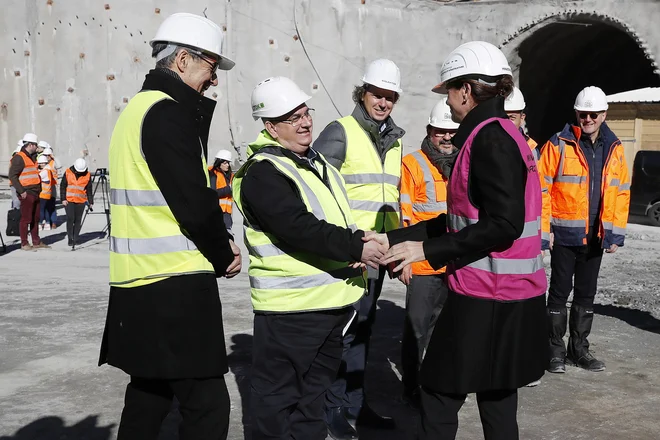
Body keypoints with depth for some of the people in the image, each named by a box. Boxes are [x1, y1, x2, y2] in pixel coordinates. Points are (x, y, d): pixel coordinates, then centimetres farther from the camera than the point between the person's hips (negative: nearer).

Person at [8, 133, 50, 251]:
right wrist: (21, 191, -19)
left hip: (35, 193, 9)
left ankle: (36, 242, 20)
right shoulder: (19, 158, -11)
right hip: (26, 194, -9)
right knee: (26, 218, -5)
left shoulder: (32, 157, 18)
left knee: (35, 218, 13)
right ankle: (24, 244, 1)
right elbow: (12, 176, -16)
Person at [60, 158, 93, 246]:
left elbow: (89, 190, 8)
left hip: (81, 201, 1)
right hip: (69, 200, -1)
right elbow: (62, 186, 3)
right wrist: (63, 199, -3)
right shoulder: (68, 173, -1)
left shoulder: (87, 175, 2)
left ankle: (76, 238, 14)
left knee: (78, 220, 3)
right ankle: (70, 238, -3)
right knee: (70, 219, -9)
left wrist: (90, 202, 5)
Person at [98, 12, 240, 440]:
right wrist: (224, 256, -3)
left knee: (149, 395, 20)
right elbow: (194, 204, -19)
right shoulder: (167, 112, -15)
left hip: (141, 283, 11)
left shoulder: (140, 107, 17)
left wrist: (218, 242, 6)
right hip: (174, 286, -11)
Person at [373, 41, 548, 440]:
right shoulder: (497, 134, 14)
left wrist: (427, 250, -17)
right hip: (505, 295, 9)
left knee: (440, 394, 3)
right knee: (496, 397, 17)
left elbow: (504, 224, -24)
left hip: (487, 299, -9)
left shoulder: (490, 137, -15)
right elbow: (461, 219, 15)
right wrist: (393, 239, 12)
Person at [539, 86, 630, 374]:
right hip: (564, 234, -4)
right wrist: (542, 230, -13)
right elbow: (541, 188, -9)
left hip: (596, 236, 4)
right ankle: (556, 350, 16)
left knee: (586, 293, 13)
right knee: (560, 291, 4)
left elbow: (621, 191, 8)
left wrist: (615, 232, 3)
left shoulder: (614, 148, 6)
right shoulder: (558, 145, -8)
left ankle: (579, 348, 26)